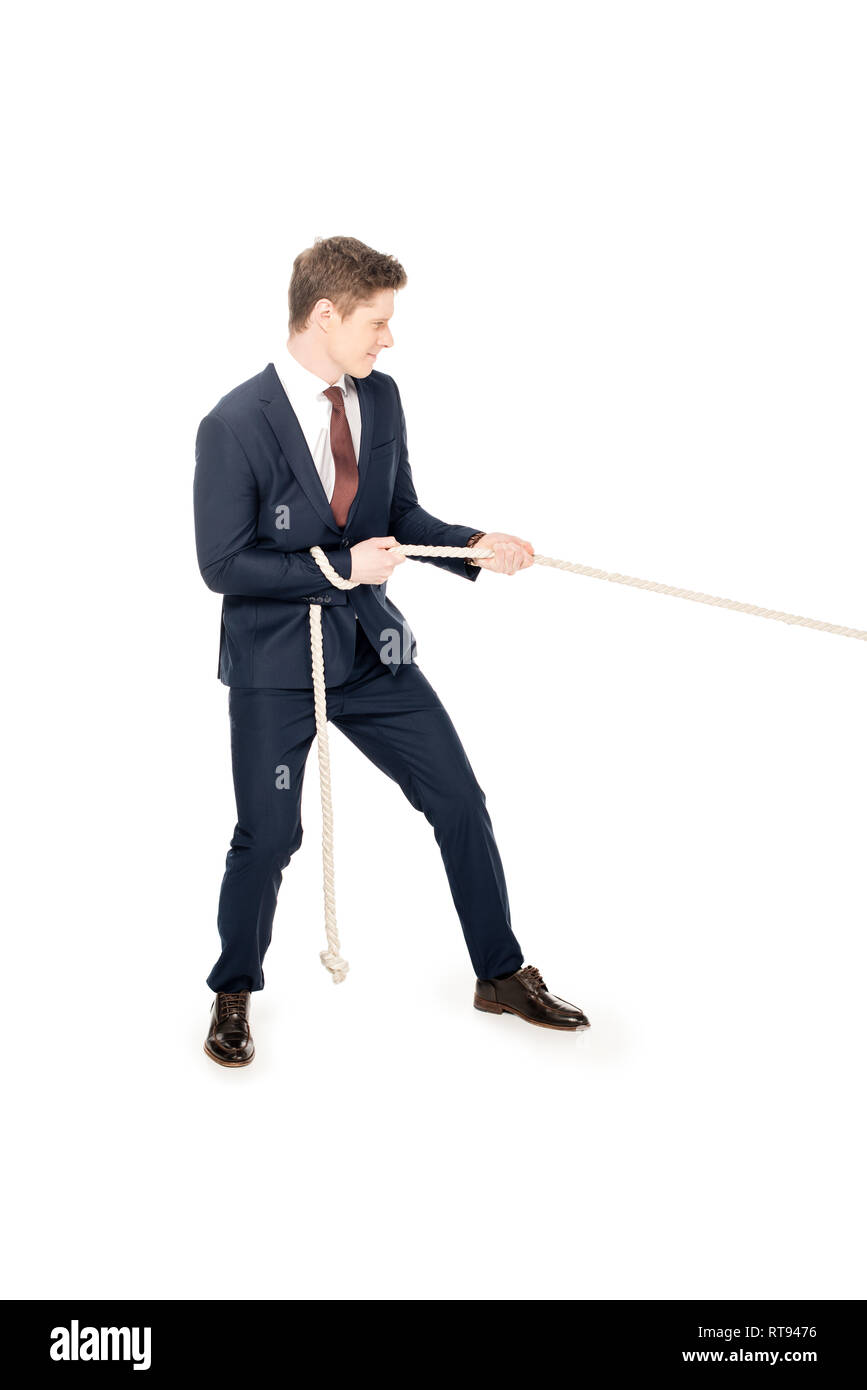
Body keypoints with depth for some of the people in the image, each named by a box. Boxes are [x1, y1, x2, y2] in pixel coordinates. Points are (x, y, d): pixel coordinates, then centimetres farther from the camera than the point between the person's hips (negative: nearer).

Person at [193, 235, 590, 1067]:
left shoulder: (380, 398, 2)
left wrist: (474, 547, -6)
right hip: (274, 660, -5)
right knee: (268, 839, 3)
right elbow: (222, 565, -16)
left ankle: (500, 974, 24)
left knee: (460, 805, 7)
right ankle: (234, 994, 29)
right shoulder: (235, 425, -17)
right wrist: (341, 568, -21)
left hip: (370, 645, 6)